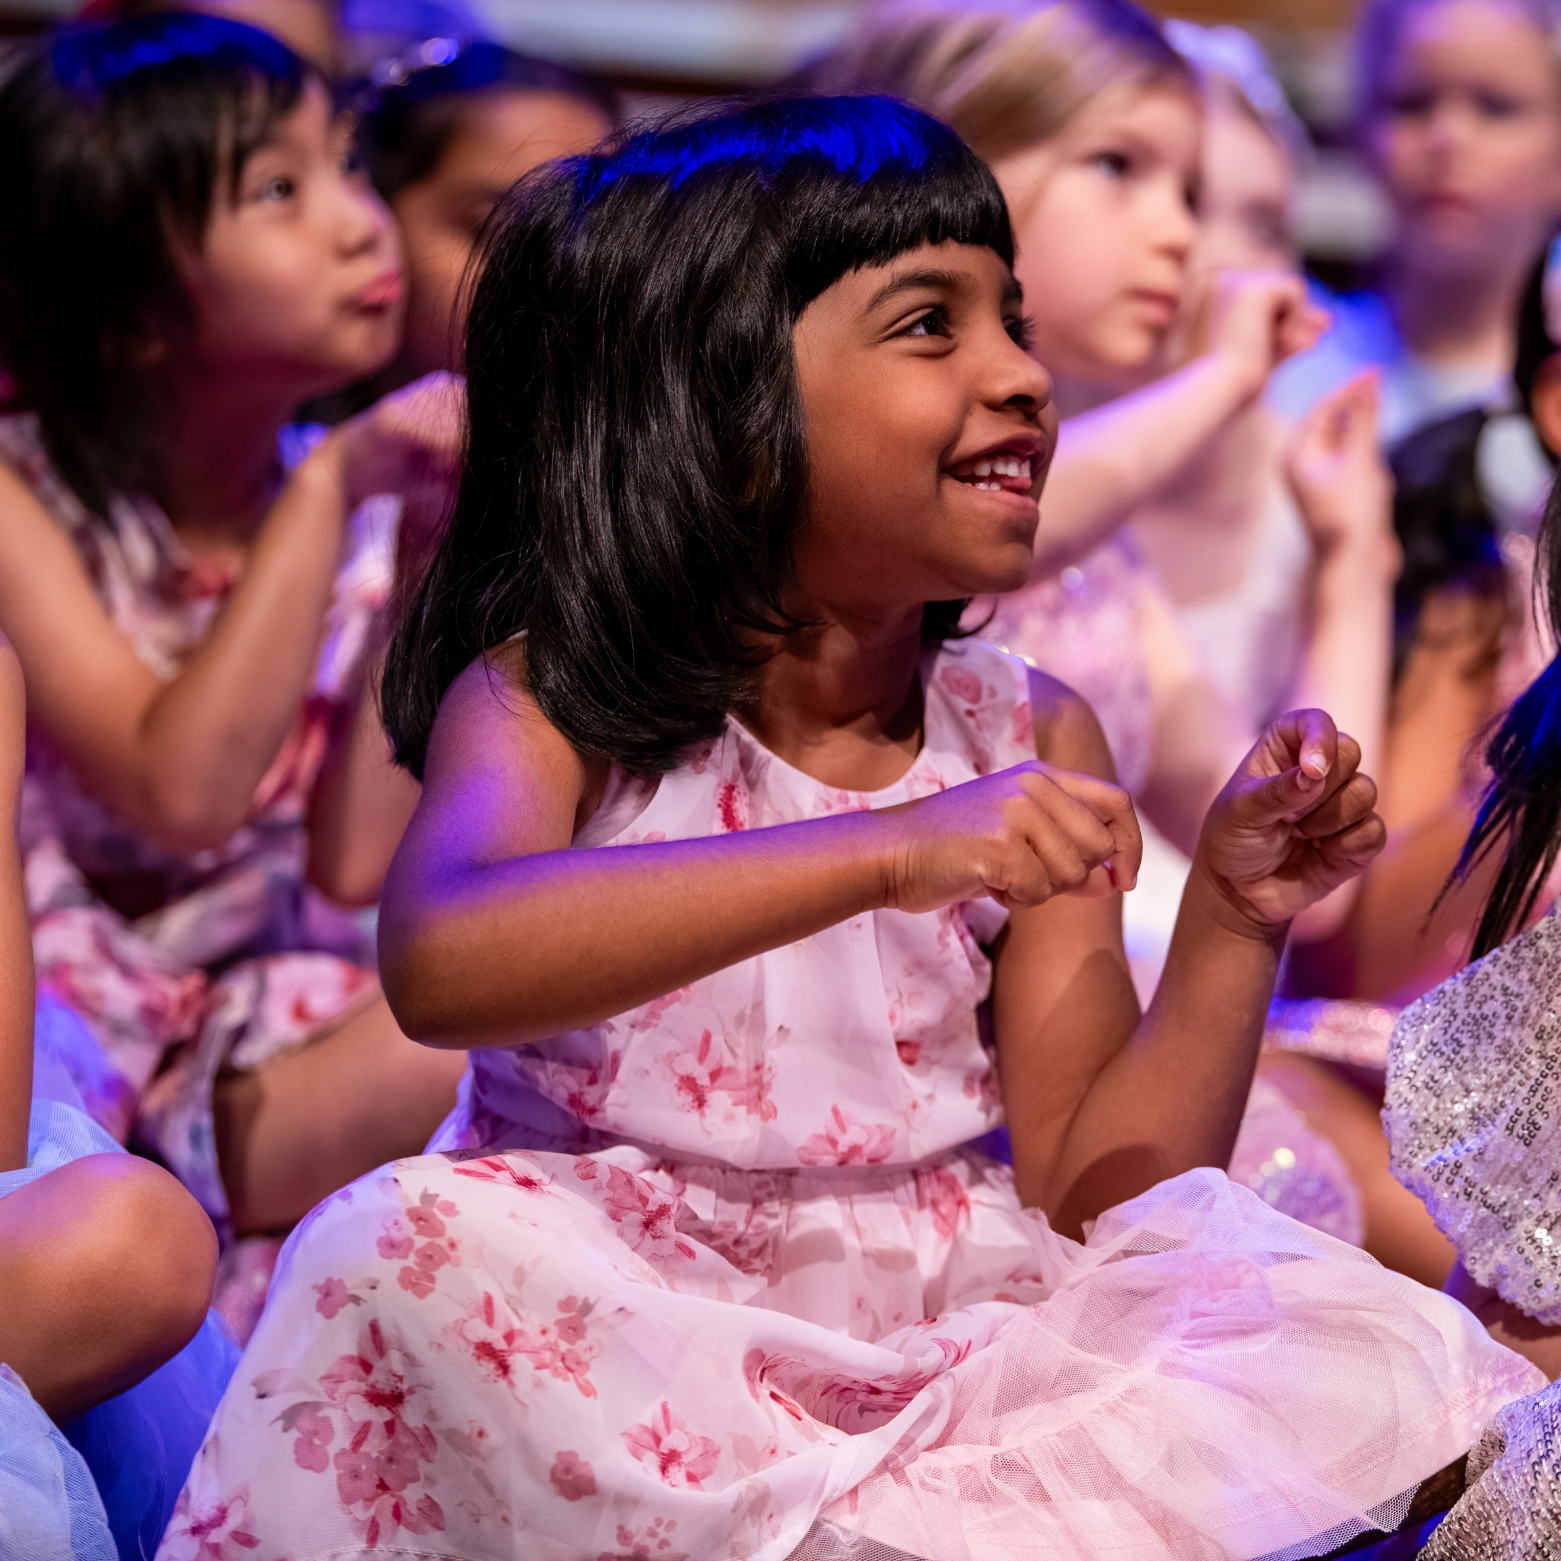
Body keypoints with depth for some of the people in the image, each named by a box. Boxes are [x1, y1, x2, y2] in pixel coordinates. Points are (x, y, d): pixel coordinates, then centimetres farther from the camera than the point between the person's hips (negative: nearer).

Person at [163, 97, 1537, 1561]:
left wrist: (1231, 922, -13)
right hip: (612, 1306, -3)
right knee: (408, 1244, -34)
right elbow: (440, 964, -33)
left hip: (928, 1315, 3)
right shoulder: (549, 700, -8)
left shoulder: (1032, 740, 3)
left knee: (1363, 1352, -18)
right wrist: (893, 852, -38)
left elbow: (1088, 1189, 2)